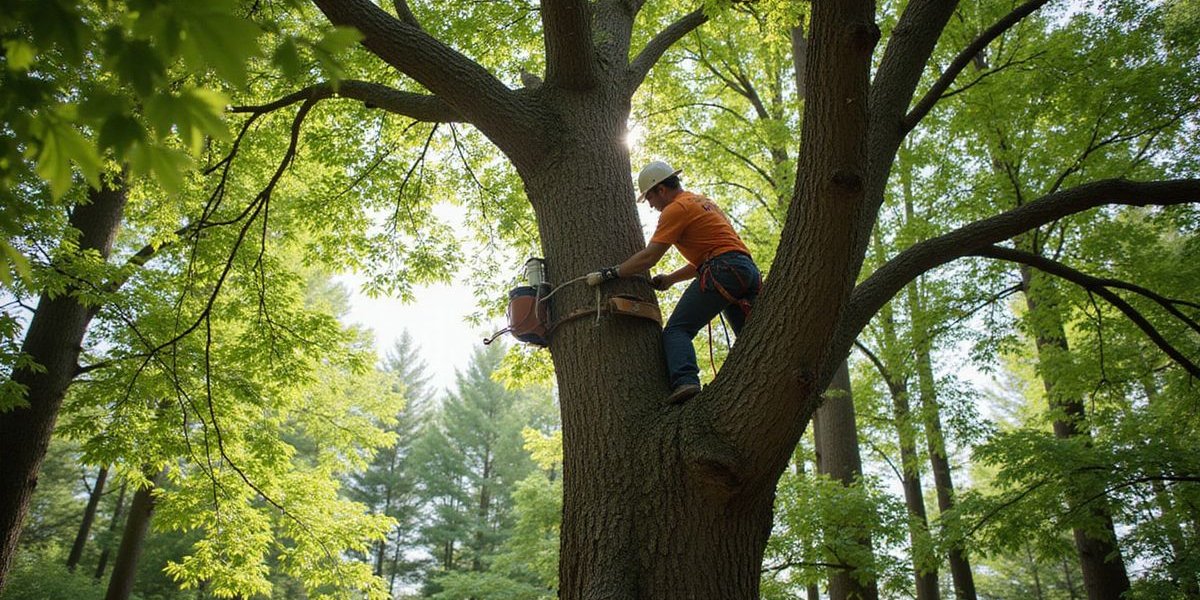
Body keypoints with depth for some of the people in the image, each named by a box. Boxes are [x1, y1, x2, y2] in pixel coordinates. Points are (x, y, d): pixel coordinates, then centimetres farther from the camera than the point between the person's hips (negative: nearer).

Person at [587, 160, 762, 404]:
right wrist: (670, 279, 19)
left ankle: (685, 381, -32)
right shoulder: (702, 202, 30)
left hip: (723, 271, -9)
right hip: (749, 271, 9)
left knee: (677, 330, -12)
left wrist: (606, 275, -3)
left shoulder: (677, 208, 0)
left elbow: (648, 258, -8)